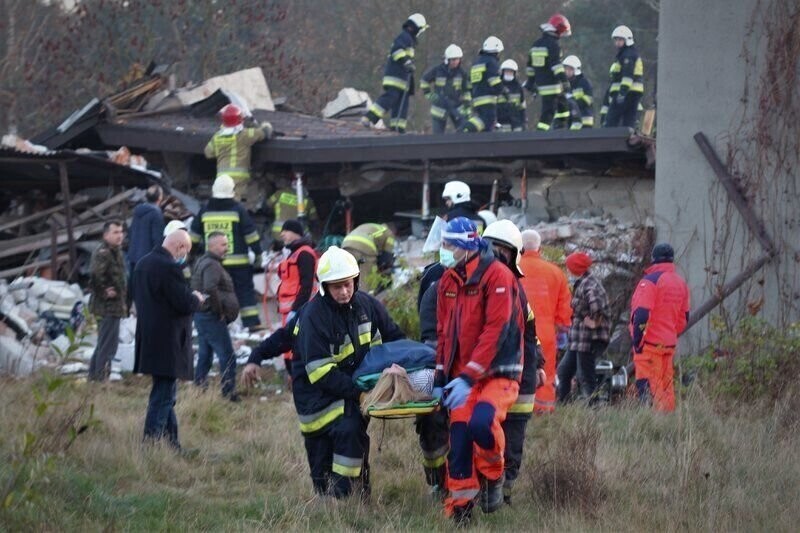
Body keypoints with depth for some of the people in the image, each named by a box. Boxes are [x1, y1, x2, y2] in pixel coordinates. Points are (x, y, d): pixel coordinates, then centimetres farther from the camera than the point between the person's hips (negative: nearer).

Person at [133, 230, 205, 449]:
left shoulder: (142, 264, 10)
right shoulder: (169, 268, -20)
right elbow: (184, 304, -22)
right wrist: (196, 299, 2)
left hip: (148, 339, 10)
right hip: (167, 344, -10)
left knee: (165, 395, 18)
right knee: (164, 396, -5)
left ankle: (172, 443, 25)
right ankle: (151, 442, -6)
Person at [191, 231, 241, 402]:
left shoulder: (202, 262, 16)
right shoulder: (212, 265, -17)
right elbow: (210, 289, -32)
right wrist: (219, 311, -21)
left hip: (202, 315, 11)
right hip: (212, 317, -11)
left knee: (205, 355, 17)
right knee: (227, 356, -8)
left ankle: (199, 386, 22)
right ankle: (229, 392, -9)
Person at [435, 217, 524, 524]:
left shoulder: (497, 276, -14)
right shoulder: (447, 281, 10)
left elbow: (495, 331, -20)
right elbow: (443, 332, 17)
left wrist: (468, 377, -23)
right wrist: (441, 377, 10)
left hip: (498, 372, -6)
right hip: (463, 375, 6)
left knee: (481, 424, -30)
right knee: (458, 443, -3)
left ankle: (493, 475, -1)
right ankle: (460, 510, 7)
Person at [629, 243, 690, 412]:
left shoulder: (651, 281, -12)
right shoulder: (681, 283, 14)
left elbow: (641, 315, -18)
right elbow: (684, 317, 19)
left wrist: (637, 341, -12)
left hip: (650, 343, -8)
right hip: (670, 344, 8)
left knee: (647, 386, -9)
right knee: (666, 387, 13)